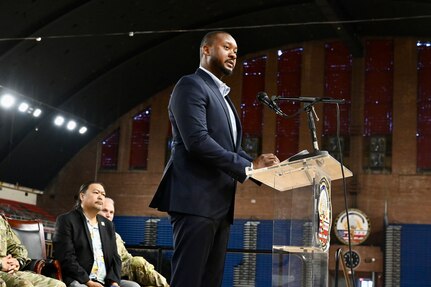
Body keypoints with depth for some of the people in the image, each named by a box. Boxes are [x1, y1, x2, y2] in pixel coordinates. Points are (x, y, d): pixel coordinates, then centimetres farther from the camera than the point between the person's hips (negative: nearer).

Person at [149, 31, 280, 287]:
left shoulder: (222, 96, 26)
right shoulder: (191, 85, -4)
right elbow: (197, 141, -17)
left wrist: (257, 163, 2)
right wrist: (248, 167, -14)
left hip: (220, 203, 10)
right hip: (196, 199, -10)